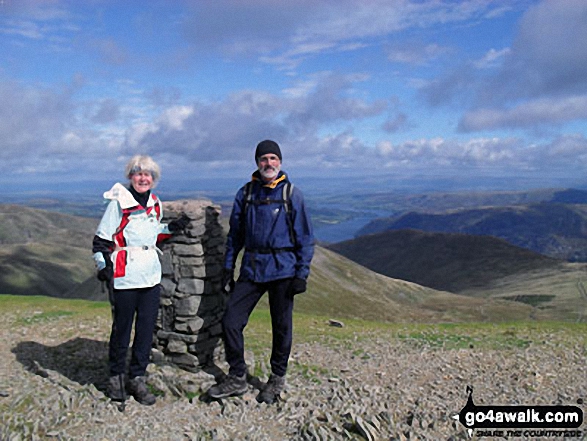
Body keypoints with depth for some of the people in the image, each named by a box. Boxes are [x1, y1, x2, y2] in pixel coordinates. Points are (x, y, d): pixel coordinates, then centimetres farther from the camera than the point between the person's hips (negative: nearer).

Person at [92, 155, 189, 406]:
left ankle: (137, 378, 22)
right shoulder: (119, 203, -6)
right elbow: (101, 241, -5)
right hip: (124, 279, -5)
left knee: (146, 330, 7)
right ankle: (116, 377, 26)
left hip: (151, 277, 5)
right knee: (121, 329, 6)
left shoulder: (155, 203, 10)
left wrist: (171, 228, 9)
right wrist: (103, 266, -17)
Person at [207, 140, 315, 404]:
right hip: (251, 269, 3)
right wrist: (228, 267, 9)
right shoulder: (245, 194, 8)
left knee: (281, 326, 7)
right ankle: (237, 378, 15)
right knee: (230, 320, -2)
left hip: (283, 270, -3)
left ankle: (277, 379, 27)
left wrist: (302, 274, -7)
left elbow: (305, 237, -1)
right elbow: (235, 234, 14)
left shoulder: (292, 194, -1)